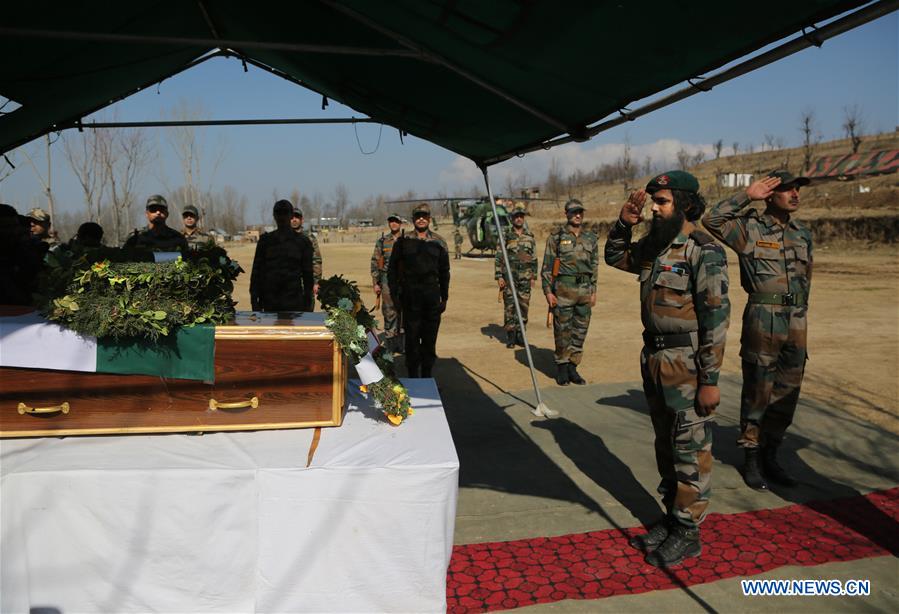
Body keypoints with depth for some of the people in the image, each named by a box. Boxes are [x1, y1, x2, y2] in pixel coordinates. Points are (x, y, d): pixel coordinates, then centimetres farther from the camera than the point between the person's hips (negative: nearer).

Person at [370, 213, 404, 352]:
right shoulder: (382, 241, 5)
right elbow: (375, 263, 5)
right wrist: (375, 283, 0)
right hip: (387, 280, -1)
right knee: (389, 312, 1)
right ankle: (390, 344, 9)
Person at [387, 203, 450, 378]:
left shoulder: (438, 242, 8)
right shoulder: (403, 241, 3)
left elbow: (444, 272, 11)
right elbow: (392, 268, 6)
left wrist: (444, 297, 9)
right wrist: (394, 293, 0)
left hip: (432, 297, 2)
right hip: (410, 296, -1)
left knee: (430, 338, 6)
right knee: (411, 337, 1)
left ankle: (427, 375, 18)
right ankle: (412, 375, 10)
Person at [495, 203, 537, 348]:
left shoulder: (530, 236, 8)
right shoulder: (505, 236, -1)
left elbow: (534, 258, 12)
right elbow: (498, 257, -2)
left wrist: (533, 277, 7)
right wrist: (499, 277, -9)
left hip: (525, 278, 3)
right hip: (509, 277, -3)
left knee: (524, 306, 5)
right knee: (509, 307, -1)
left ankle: (520, 335, 15)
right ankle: (510, 336, 6)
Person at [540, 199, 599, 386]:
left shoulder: (591, 238, 10)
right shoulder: (556, 236, -2)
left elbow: (594, 266, 16)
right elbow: (547, 266, -4)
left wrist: (593, 291, 11)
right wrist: (548, 291, -10)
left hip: (584, 290, 4)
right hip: (563, 289, -4)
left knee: (580, 331, 8)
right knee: (562, 331, 1)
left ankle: (573, 368, 19)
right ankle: (561, 368, 14)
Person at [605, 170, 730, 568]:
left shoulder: (704, 251, -15)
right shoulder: (654, 246, 8)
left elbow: (715, 317, -17)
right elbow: (615, 258, 26)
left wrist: (710, 380, -18)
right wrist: (623, 224, 6)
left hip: (686, 363, -8)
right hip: (654, 357, 8)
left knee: (690, 449, 4)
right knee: (665, 444, 18)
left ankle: (687, 533, 18)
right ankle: (672, 517, 33)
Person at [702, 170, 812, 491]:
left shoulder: (803, 234, 14)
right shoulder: (751, 228, -3)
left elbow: (805, 281, 18)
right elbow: (711, 220, -19)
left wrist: (802, 326, 17)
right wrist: (747, 196, -14)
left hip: (796, 323, 6)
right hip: (762, 321, -6)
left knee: (786, 395, 11)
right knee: (757, 393, 2)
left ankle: (770, 457, 25)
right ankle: (751, 459, 15)